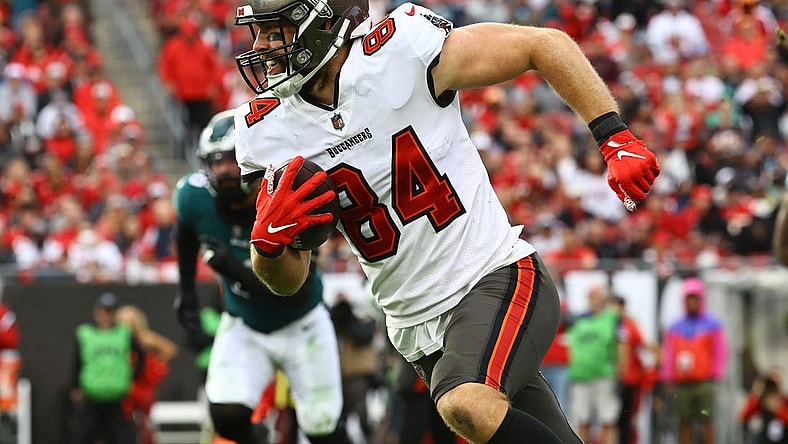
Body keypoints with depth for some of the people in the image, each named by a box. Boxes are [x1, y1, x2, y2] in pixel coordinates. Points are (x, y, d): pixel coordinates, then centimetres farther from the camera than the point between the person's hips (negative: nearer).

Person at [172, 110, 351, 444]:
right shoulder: (195, 197, -17)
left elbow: (298, 294, -32)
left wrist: (234, 270, -40)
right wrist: (186, 291, 8)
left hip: (301, 328, -2)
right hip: (243, 328, 2)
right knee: (228, 417, -20)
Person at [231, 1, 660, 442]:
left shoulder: (401, 50, -15)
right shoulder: (268, 130, -1)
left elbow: (547, 45, -5)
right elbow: (288, 280, 6)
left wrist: (617, 140, -11)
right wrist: (268, 239, -17)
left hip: (497, 278, -5)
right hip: (419, 331, 5)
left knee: (468, 406, -32)